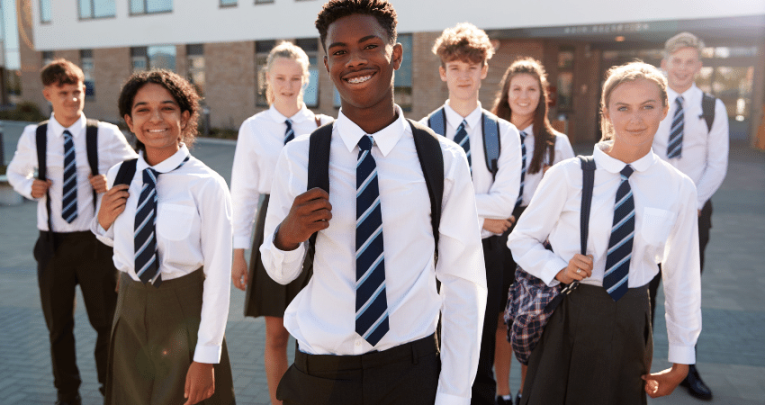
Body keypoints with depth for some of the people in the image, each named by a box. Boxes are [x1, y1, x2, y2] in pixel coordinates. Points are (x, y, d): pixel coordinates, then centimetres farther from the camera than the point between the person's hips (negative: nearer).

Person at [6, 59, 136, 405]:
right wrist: (29, 187, -4)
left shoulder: (106, 134, -7)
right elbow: (15, 172, 17)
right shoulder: (33, 137, 0)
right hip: (53, 243, 2)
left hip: (96, 241, -2)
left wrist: (113, 182, -16)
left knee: (107, 321, 9)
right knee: (58, 325, 15)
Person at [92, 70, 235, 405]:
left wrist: (206, 358, -13)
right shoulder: (119, 177, -2)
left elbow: (218, 275, -16)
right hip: (130, 313, 5)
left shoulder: (207, 185, -18)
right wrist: (102, 222, -8)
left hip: (185, 313, -5)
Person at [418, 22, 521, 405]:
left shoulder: (504, 133, 0)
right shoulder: (422, 131, -4)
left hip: (484, 254, 1)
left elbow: (504, 203, -11)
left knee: (481, 356, 15)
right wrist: (479, 217, -14)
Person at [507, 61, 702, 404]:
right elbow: (521, 239, 0)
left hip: (631, 324, 2)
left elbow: (681, 276, 4)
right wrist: (558, 270, -19)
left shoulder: (678, 189, -3)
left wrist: (681, 360, 9)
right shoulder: (568, 175, -11)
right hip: (569, 318, -2)